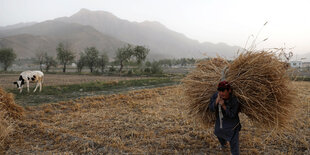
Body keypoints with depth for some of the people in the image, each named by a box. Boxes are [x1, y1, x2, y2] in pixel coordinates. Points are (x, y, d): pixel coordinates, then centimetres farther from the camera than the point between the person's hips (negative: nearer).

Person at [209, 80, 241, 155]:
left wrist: (224, 106, -40)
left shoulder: (234, 100, -29)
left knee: (233, 143, -1)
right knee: (218, 133, 32)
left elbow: (232, 115, -27)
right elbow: (211, 108, -21)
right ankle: (223, 144, 66)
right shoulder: (216, 96, -19)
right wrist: (217, 100, -38)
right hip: (219, 122, 6)